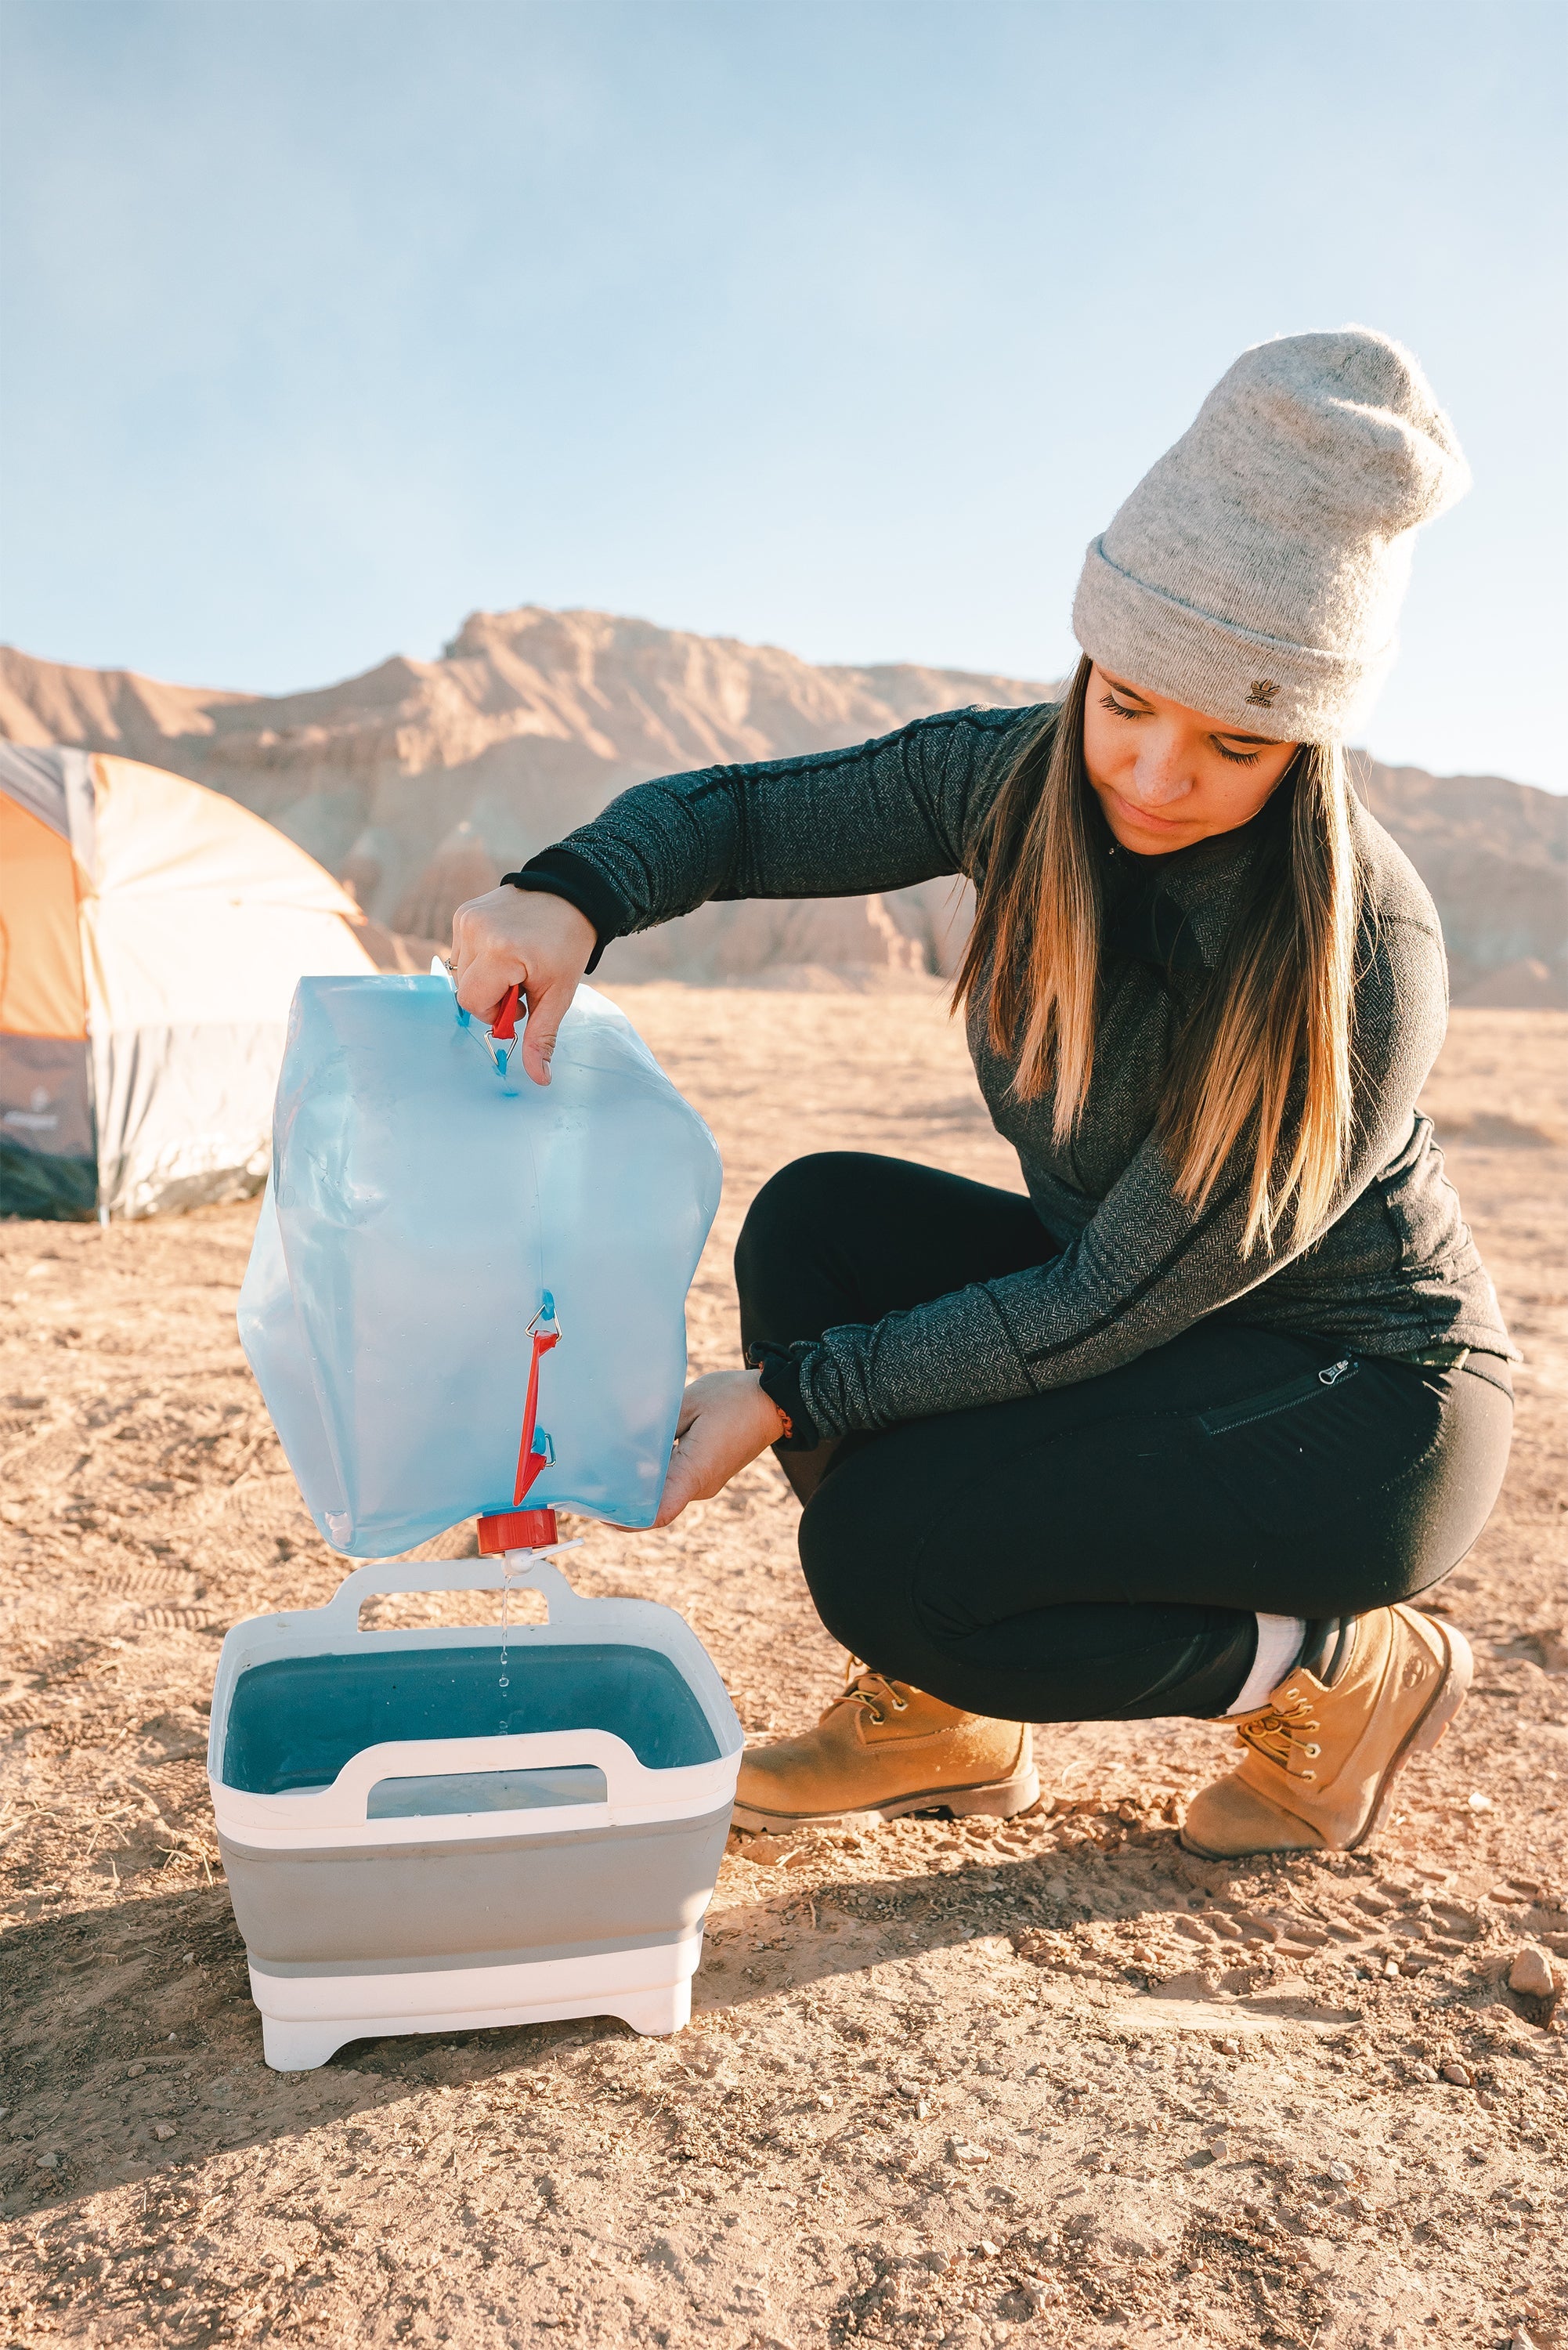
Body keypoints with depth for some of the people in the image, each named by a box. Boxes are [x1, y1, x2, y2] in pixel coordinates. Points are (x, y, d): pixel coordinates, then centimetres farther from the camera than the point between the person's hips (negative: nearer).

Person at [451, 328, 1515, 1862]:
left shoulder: (1363, 958, -29)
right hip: (1134, 1318, 7)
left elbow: (1117, 1302, -26)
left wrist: (792, 1395, -25)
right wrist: (573, 892, -26)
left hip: (1367, 1398, -6)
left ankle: (1346, 1675, -1)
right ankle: (937, 1720, 2)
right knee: (818, 1219, -14)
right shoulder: (1019, 784, -12)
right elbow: (734, 812, -4)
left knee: (884, 1548, -24)